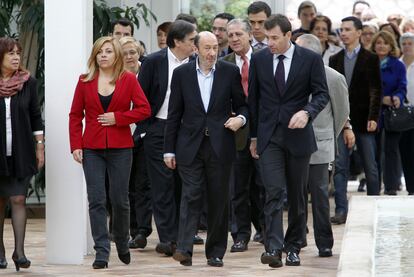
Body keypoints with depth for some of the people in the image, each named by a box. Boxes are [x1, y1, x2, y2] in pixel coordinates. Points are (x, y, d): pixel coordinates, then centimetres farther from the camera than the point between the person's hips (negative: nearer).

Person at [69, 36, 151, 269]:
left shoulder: (129, 80, 1)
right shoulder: (85, 81, 5)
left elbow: (144, 109, -3)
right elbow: (75, 115, 5)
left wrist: (118, 117, -12)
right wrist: (76, 145, -4)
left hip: (120, 147, -1)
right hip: (92, 149, 1)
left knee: (120, 199, 5)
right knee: (96, 200, -4)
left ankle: (122, 244, 28)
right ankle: (102, 252, -3)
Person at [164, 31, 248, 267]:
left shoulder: (230, 71, 3)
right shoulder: (182, 73, 4)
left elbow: (242, 104, 11)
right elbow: (174, 114, 6)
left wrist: (241, 118, -12)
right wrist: (169, 149, 4)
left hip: (220, 146, 1)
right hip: (190, 146, -1)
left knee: (219, 200, 5)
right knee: (191, 195, -10)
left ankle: (216, 252, 13)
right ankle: (185, 249, -16)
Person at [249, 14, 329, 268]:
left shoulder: (311, 59, -2)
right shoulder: (259, 59, 4)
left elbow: (322, 94, -2)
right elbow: (254, 99, 11)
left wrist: (306, 112, -22)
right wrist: (253, 136, 12)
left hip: (298, 134, 0)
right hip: (269, 136, 0)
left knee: (297, 194, 7)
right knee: (274, 192, -12)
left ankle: (293, 247, 18)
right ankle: (274, 249, -20)